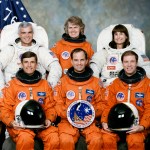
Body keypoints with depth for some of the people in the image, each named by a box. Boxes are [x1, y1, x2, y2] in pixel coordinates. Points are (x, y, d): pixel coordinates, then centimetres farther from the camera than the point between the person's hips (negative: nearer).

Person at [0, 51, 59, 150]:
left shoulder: (45, 84, 14)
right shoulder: (12, 85, 5)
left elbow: (50, 107, 16)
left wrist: (49, 119, -4)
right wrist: (11, 122, -13)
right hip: (20, 125, -2)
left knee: (54, 139, -27)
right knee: (25, 139, -35)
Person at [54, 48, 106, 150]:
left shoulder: (96, 82, 8)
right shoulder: (63, 81, 7)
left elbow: (101, 103, 11)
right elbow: (58, 104, 7)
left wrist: (94, 113, -8)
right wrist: (67, 113, -11)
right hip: (68, 121, 0)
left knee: (96, 140, -28)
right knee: (66, 141, -30)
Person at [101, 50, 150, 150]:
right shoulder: (115, 84, 11)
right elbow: (109, 106, 11)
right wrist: (104, 122, -6)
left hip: (137, 124, -2)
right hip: (117, 122, 2)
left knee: (136, 141, -33)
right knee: (107, 139, -27)